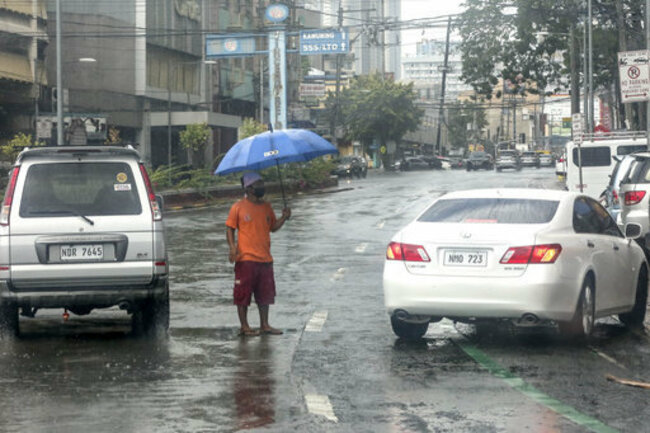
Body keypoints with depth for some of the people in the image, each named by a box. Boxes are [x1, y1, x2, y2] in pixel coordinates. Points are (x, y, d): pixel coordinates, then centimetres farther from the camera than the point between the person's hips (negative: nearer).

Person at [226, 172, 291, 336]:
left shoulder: (266, 206, 12)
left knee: (265, 294, 10)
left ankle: (264, 325, 20)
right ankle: (244, 326, 7)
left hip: (265, 258, 6)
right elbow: (230, 228, -2)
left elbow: (273, 227, 17)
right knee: (243, 294, -1)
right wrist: (232, 247, -15)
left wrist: (284, 217, 0)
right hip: (246, 258, -6)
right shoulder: (239, 207, -5)